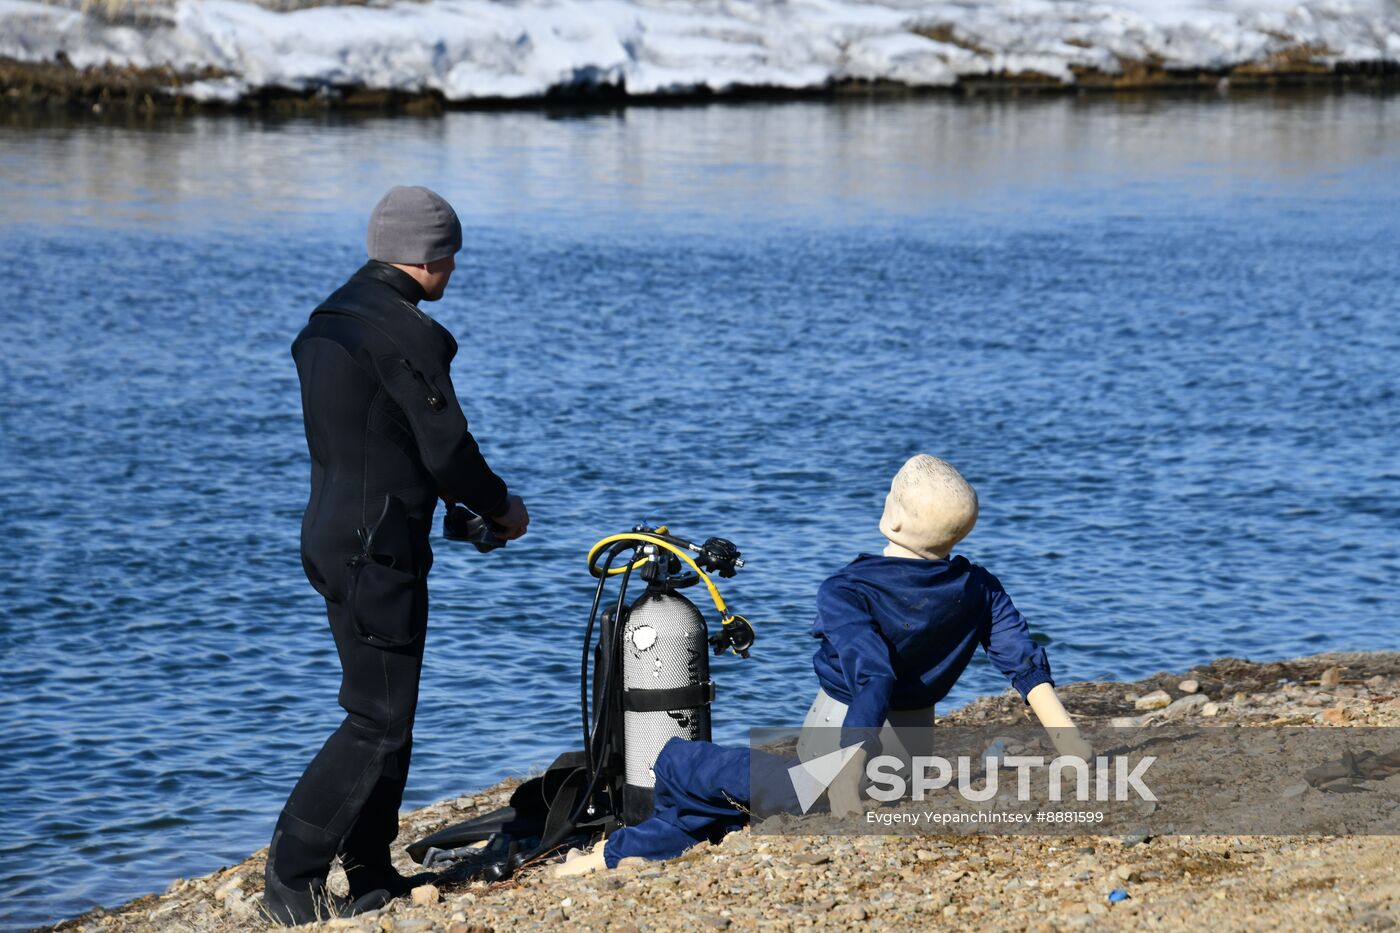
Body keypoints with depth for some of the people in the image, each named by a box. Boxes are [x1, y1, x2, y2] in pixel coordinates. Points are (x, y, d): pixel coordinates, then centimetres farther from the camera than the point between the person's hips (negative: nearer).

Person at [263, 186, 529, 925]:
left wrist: (466, 506, 20)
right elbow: (447, 448, -16)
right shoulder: (405, 333, -17)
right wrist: (501, 508, 3)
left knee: (383, 712, 17)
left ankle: (371, 876, 21)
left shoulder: (328, 321, 13)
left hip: (332, 536, 10)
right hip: (379, 549, -10)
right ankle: (290, 878, -6)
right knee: (378, 721, -6)